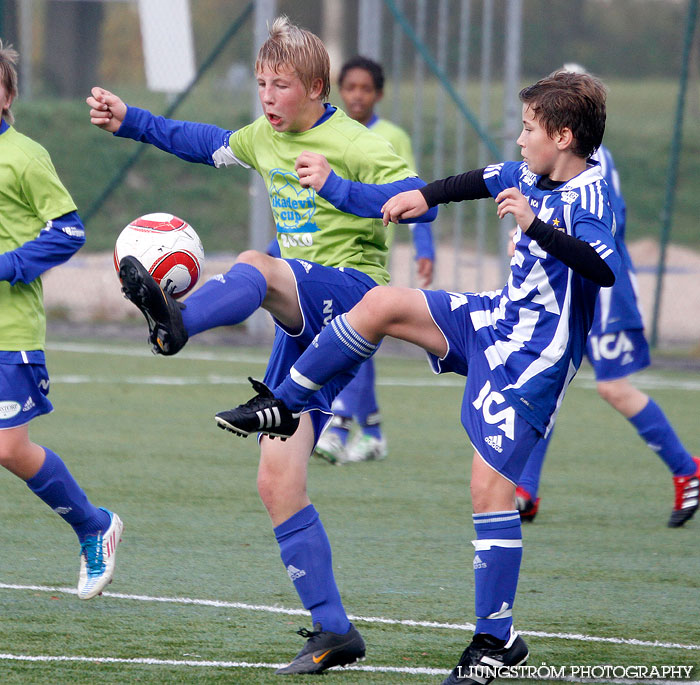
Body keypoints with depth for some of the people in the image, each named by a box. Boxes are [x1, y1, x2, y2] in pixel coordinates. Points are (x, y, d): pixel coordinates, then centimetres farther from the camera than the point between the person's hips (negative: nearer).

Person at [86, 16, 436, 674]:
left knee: (253, 267, -37)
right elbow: (208, 144, 35)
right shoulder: (264, 137, 17)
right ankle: (333, 631, 3)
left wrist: (337, 188, -26)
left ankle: (177, 321, -72)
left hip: (351, 291, -8)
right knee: (277, 482, -1)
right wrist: (129, 121, 24)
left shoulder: (352, 144, -6)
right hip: (301, 323, 8)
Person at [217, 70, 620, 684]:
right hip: (496, 319, 8)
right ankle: (283, 406, 11)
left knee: (490, 484, -12)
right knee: (383, 303, -3)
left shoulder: (588, 199, -21)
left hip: (532, 362, -8)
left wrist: (534, 226, -47)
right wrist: (427, 195, 29)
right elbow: (485, 180, 28)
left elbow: (604, 268, -40)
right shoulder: (534, 174, 5)